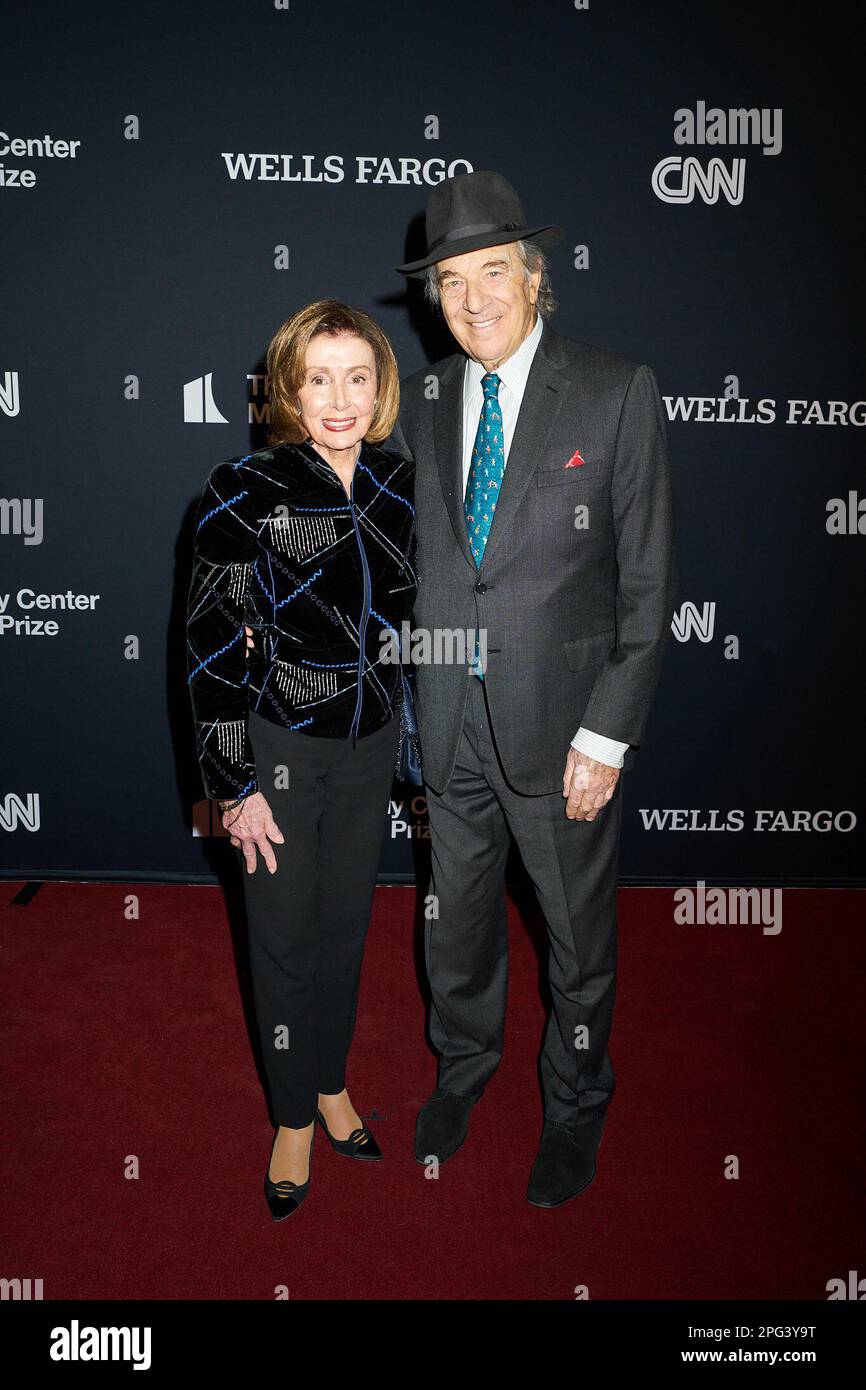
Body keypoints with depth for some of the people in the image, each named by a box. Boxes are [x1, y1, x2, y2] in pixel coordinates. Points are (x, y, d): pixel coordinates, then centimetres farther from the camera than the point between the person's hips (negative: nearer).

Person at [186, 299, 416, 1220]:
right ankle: (295, 1117, 32)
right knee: (286, 935, 10)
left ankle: (332, 1080, 41)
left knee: (347, 920, 18)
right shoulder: (245, 491, -15)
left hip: (370, 742, 4)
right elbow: (212, 646, -14)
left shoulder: (396, 481, -1)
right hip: (279, 745, -4)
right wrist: (236, 787, -14)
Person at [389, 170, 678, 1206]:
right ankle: (462, 1069, 49)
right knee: (457, 921, 20)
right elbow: (402, 552, 11)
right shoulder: (420, 402, 5)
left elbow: (648, 582, -9)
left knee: (579, 932, 15)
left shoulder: (616, 392, -8)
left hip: (561, 719, -3)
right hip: (448, 721, 3)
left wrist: (606, 736, -13)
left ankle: (575, 1103, 42)